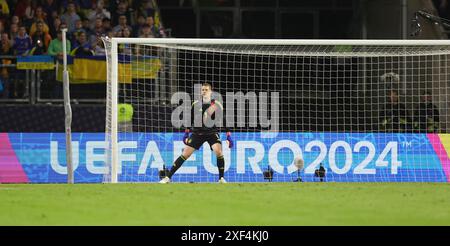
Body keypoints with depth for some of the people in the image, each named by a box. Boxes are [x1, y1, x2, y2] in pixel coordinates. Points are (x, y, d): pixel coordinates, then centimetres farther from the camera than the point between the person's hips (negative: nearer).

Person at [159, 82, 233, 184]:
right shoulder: (196, 104, 0)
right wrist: (186, 134, 8)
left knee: (218, 151, -25)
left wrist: (228, 137, -8)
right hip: (197, 132, 1)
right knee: (185, 154, -6)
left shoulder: (217, 105, -5)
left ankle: (221, 178, -10)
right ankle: (168, 177, -1)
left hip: (212, 132, -1)